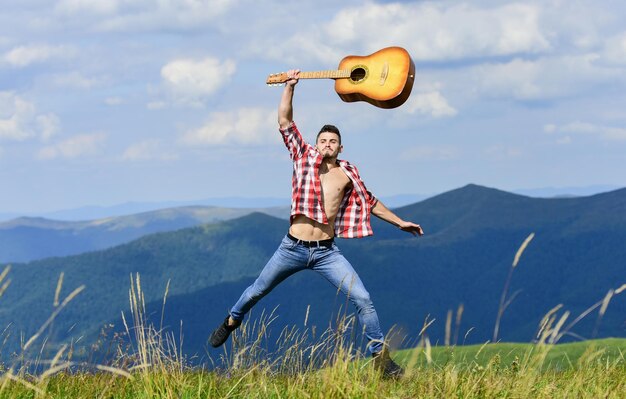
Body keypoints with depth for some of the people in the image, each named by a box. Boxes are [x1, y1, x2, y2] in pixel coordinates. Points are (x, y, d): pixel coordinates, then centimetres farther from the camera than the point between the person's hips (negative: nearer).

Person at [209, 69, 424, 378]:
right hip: (293, 248, -1)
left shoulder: (348, 173, 6)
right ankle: (232, 320, 44)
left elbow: (369, 202, 20)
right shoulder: (304, 158, 2)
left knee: (362, 298, -12)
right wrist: (290, 86, -11)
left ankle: (381, 356, -4)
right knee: (257, 291, 14)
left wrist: (399, 222, 19)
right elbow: (285, 122, -4)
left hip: (326, 252, 1)